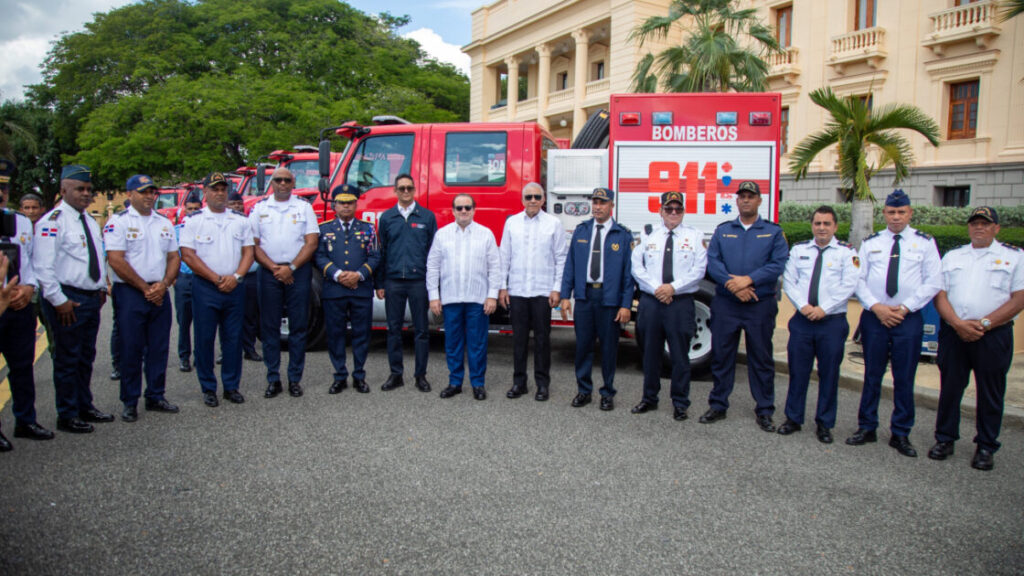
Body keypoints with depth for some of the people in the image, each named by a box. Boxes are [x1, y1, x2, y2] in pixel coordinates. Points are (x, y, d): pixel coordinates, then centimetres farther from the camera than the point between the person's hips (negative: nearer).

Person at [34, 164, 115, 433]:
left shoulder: (90, 221, 15)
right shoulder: (53, 221, -12)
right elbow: (43, 267, -17)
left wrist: (102, 287, 17)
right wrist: (58, 300, -19)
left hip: (91, 299, 8)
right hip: (68, 301, -8)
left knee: (86, 357, 17)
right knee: (67, 359, 1)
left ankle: (85, 407, 29)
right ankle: (67, 416, 11)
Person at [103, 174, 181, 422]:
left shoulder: (164, 223, 14)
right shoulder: (118, 222, -4)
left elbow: (174, 257, 12)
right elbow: (116, 261, -11)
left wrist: (163, 284, -5)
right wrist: (145, 288, -11)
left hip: (160, 293, 5)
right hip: (130, 293, -5)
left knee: (159, 348, 8)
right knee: (131, 349, 0)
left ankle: (155, 397, 18)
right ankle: (130, 402, 10)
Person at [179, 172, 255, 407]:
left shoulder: (240, 221, 11)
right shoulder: (193, 220, 2)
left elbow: (248, 252, 8)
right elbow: (187, 255, -5)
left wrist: (236, 276, -9)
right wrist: (216, 279, -10)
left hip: (234, 288, 2)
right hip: (205, 288, -2)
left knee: (233, 338, 6)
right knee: (205, 338, 2)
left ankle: (231, 386, 15)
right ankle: (208, 388, 12)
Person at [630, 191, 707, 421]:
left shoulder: (695, 236, 5)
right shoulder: (648, 235, 9)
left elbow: (699, 270, -3)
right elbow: (637, 266, 2)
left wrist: (673, 287, -13)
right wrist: (656, 288, -11)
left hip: (681, 302, -2)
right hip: (650, 301, 2)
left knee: (680, 356, 3)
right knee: (651, 353, 10)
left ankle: (680, 403, 15)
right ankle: (649, 399, 23)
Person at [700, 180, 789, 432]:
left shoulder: (773, 232, 6)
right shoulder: (722, 231, 10)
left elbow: (778, 264, -6)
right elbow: (713, 262, -1)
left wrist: (748, 280, -18)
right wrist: (733, 285, -15)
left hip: (760, 305, -1)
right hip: (725, 304, 2)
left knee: (761, 358, 5)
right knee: (721, 356, 6)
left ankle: (764, 411, 16)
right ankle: (718, 406, 19)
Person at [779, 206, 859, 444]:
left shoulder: (846, 252, 1)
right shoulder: (799, 250, 10)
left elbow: (849, 286, -8)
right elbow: (789, 281, 4)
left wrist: (823, 308, -16)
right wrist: (803, 306, -11)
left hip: (833, 321, -2)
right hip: (802, 320, 2)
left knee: (829, 374, 5)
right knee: (798, 371, 7)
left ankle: (824, 424, 17)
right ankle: (793, 418, 20)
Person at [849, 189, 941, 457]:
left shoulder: (925, 243, 5)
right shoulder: (870, 243, 9)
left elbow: (933, 282, -1)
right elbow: (859, 279, 5)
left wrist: (905, 308, -10)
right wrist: (876, 307, -9)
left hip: (909, 319, -1)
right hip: (873, 317, 1)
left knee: (904, 379, 4)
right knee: (872, 375, 7)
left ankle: (901, 434, 15)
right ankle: (867, 428, 18)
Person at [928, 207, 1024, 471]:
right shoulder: (952, 256, 14)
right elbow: (940, 294, 5)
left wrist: (984, 323, -14)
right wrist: (958, 323, -11)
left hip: (994, 335, -2)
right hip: (953, 332, 3)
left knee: (990, 393, 4)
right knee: (949, 387, 7)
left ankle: (986, 447, 16)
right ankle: (945, 439, 19)